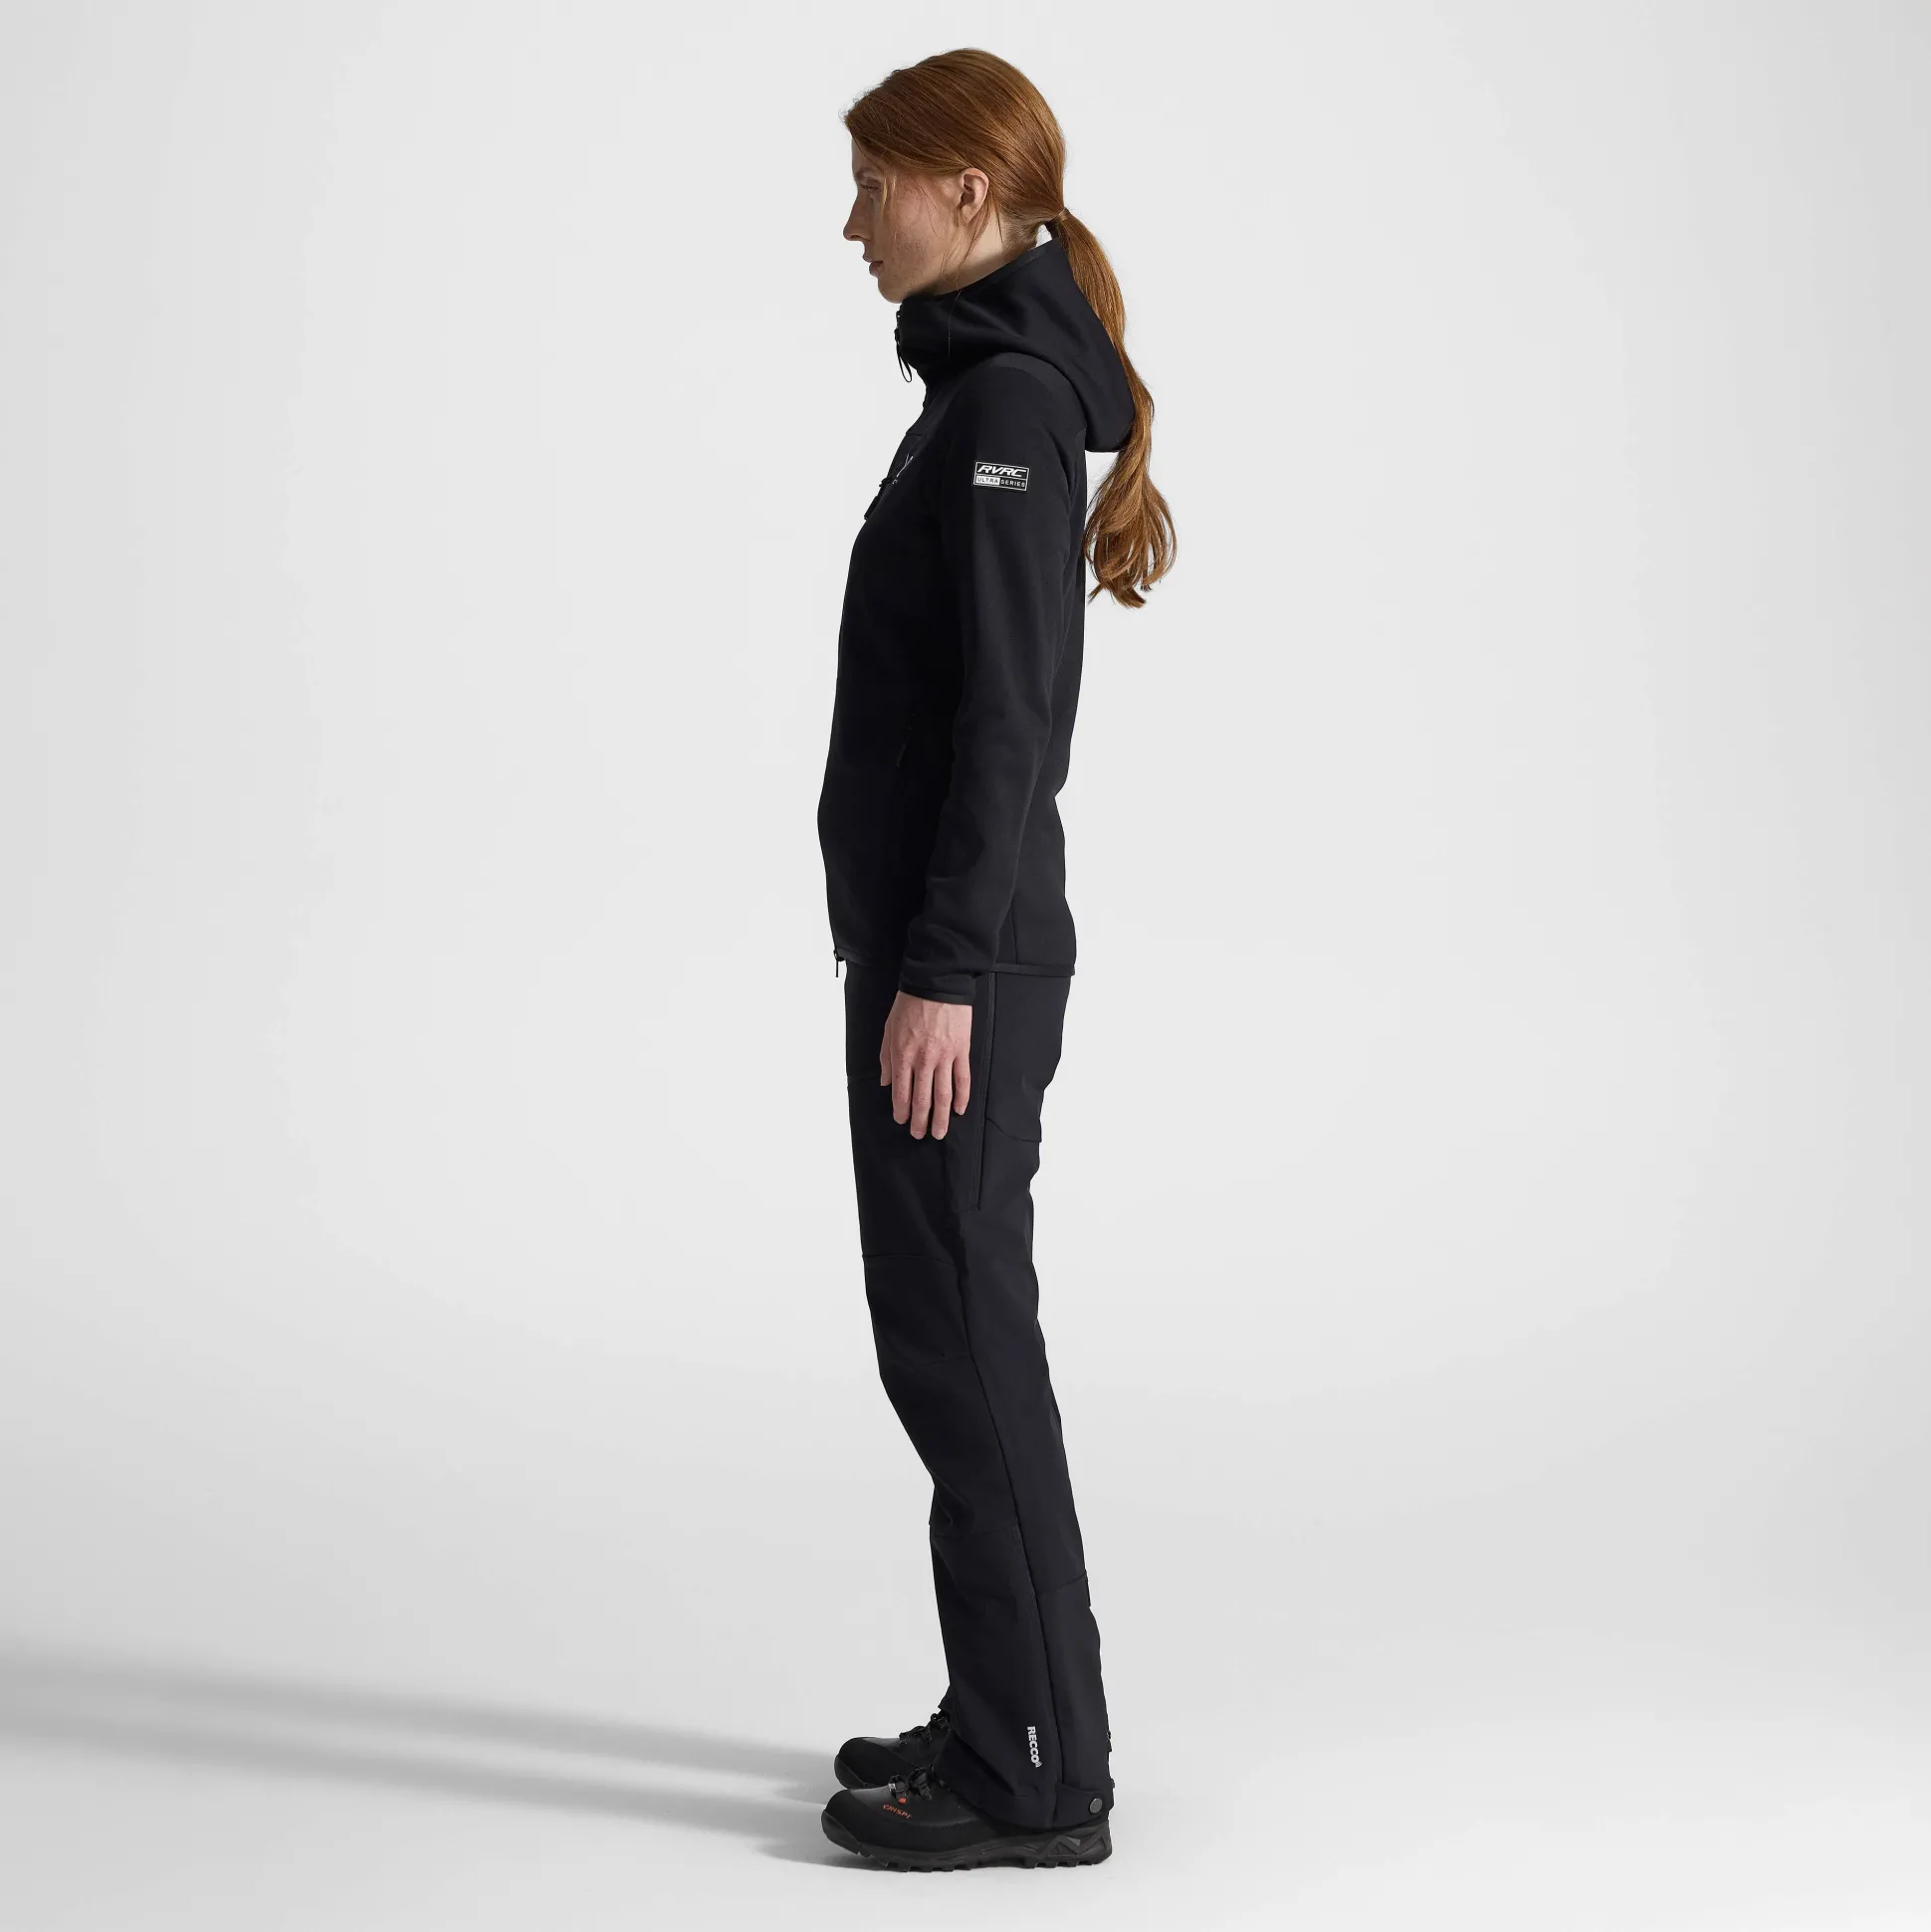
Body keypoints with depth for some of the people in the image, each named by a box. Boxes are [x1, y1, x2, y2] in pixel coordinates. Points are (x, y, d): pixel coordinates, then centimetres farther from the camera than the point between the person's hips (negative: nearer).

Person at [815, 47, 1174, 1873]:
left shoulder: (1007, 402, -14)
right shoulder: (991, 388, 16)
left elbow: (1007, 716, -20)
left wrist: (943, 972, -21)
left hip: (960, 961, -10)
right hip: (945, 945, 10)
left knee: (961, 1345, -4)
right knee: (954, 1341, 14)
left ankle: (1033, 1774, 6)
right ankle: (1010, 1722, 24)